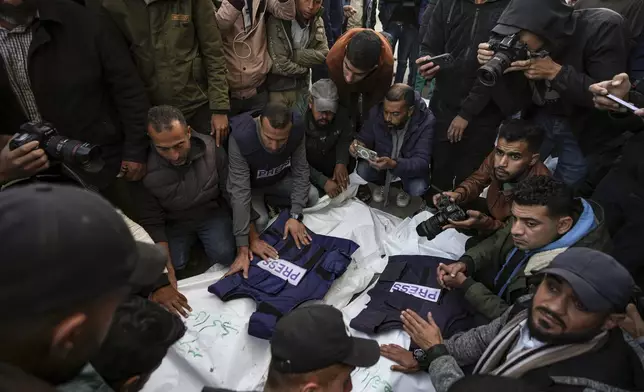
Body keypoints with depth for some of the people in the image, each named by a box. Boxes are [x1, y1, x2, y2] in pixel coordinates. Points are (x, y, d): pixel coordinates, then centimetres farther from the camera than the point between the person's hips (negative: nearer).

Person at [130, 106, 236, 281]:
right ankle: (192, 239, 15)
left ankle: (203, 238, 12)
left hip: (212, 214, -1)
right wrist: (166, 268, -23)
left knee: (224, 255, -22)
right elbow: (151, 222, -15)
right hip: (174, 223, 1)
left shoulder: (212, 149, -24)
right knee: (173, 264, -17)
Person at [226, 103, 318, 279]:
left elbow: (301, 172, -19)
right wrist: (243, 248, -42)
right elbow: (240, 191, -41)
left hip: (280, 179, 4)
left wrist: (295, 216, -28)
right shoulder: (241, 138, -40)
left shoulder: (297, 130, -29)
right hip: (250, 186, -4)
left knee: (312, 195, -15)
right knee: (260, 220, -27)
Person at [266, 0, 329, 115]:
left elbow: (323, 55, -9)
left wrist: (292, 54, -18)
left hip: (302, 87, 5)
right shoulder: (277, 21, -19)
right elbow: (280, 65, -23)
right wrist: (305, 68, -8)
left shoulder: (318, 22, 0)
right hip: (277, 89, -5)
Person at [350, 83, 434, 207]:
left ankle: (406, 190, 12)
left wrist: (393, 164, -54)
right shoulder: (376, 112, -23)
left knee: (418, 189, -29)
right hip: (381, 161, 2)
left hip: (410, 166, -2)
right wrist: (360, 145, -37)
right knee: (362, 170, -25)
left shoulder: (426, 121, -32)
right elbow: (365, 138, -10)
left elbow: (421, 162, -35)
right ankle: (381, 184, 12)